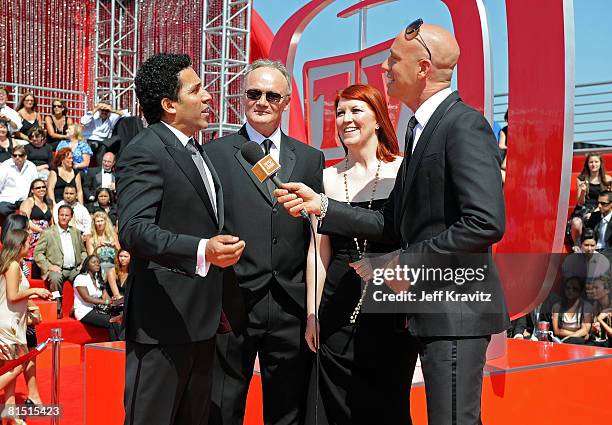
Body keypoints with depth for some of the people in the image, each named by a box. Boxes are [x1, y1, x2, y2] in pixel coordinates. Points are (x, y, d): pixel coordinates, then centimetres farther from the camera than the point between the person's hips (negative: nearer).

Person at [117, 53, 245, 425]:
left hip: (201, 321, 9)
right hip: (163, 322, -9)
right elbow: (134, 230, -25)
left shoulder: (198, 152, 17)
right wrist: (202, 251, -40)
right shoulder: (144, 153, -13)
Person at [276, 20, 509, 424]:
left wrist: (408, 262, -17)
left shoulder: (465, 125, -14)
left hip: (455, 308, -10)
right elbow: (395, 223, 14)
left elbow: (486, 223, -24)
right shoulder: (422, 128, 16)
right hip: (433, 306, 10)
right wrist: (321, 205, 8)